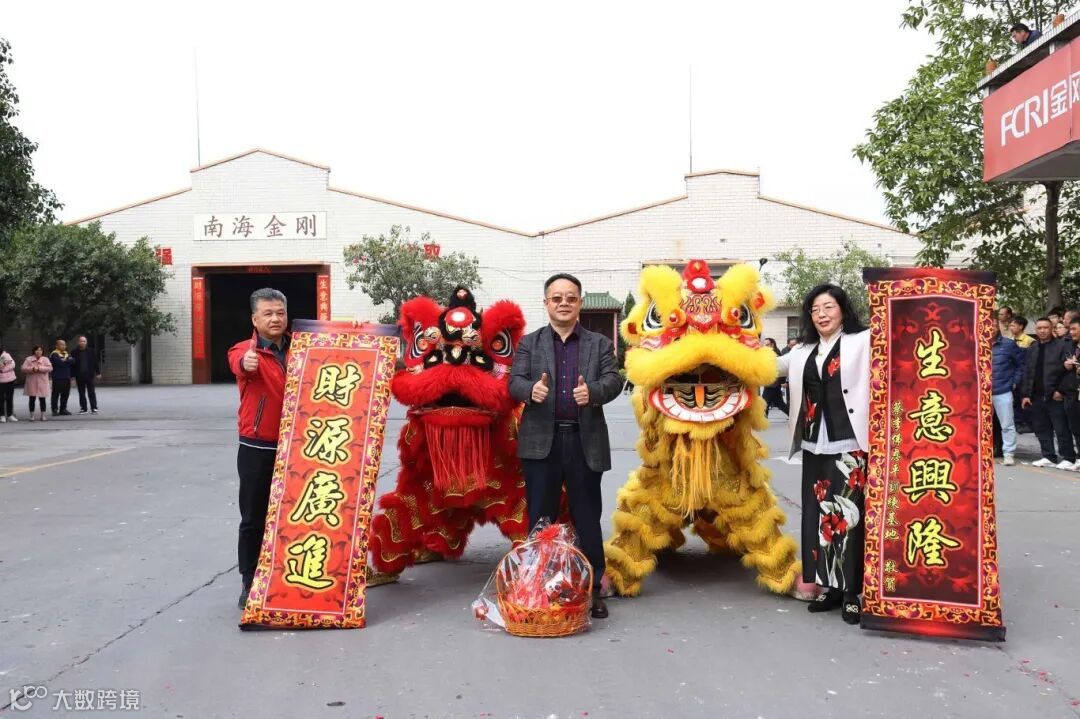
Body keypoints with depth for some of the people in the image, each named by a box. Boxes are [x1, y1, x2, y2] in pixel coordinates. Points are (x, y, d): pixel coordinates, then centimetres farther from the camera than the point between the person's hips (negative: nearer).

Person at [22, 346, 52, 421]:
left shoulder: (45, 359, 2)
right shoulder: (28, 359, 4)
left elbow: (49, 368, -12)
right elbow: (24, 368, -5)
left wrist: (39, 368, -20)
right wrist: (32, 369, -20)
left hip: (42, 382, -1)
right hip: (31, 383, 1)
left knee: (42, 399, 2)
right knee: (32, 399, 4)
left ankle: (43, 415, 11)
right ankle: (31, 415, 12)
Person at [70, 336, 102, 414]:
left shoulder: (92, 351, 2)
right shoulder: (74, 352, 1)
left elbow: (96, 362, 4)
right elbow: (72, 364, 2)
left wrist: (98, 373, 0)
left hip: (90, 375, -1)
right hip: (79, 376, 1)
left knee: (91, 392, 0)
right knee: (81, 393, 6)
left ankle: (94, 408, 2)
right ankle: (83, 408, 12)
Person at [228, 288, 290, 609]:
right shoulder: (245, 350, -5)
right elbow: (238, 361, -28)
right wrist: (245, 363, -53)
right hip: (257, 450, -3)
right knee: (254, 519, 3)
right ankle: (249, 584, 14)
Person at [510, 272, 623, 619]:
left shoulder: (600, 344, 9)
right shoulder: (529, 343, 10)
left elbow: (613, 380, -3)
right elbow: (514, 382, -2)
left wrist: (592, 391, -26)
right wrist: (531, 389, -26)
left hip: (585, 442, 0)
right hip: (541, 442, 0)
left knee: (587, 518, 7)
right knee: (540, 519, 6)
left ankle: (592, 589, 16)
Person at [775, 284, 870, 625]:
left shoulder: (864, 342, 2)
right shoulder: (803, 352, 18)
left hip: (850, 445, -5)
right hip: (815, 446, 6)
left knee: (848, 516, -5)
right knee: (818, 516, 8)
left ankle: (853, 592, 4)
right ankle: (831, 587, 19)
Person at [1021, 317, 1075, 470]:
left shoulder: (1061, 346, -5)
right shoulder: (1032, 349, 13)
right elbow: (1027, 373, 13)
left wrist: (1061, 391, -14)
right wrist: (1026, 394, 7)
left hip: (1055, 397, -6)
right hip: (1037, 396, 6)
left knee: (1062, 429, -1)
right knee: (1042, 429, 9)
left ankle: (1068, 458, 7)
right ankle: (1049, 457, 18)